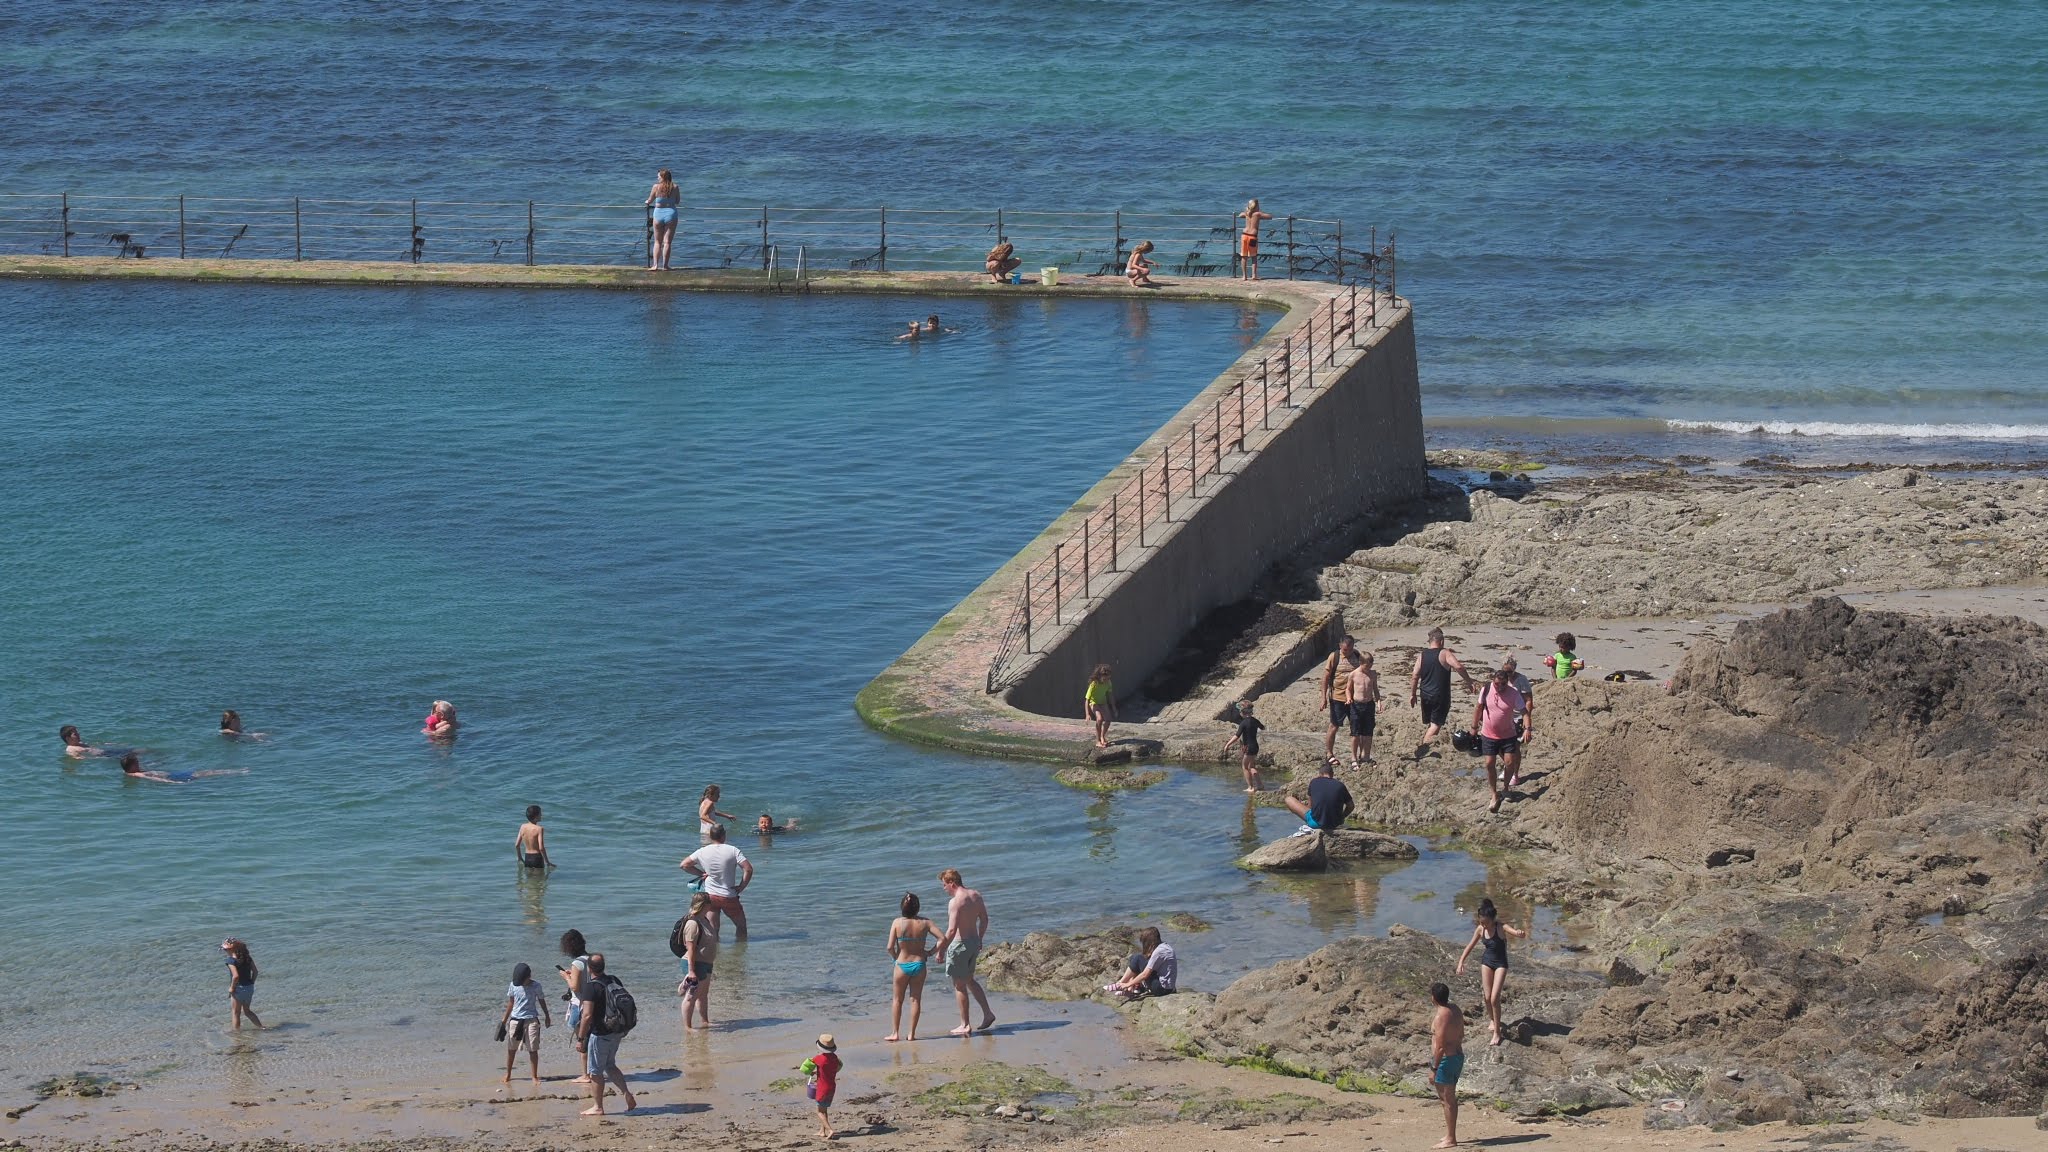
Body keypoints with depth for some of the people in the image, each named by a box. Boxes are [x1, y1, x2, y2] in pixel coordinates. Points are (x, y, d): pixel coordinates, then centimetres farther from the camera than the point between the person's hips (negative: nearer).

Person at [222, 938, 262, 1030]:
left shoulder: (231, 960, -18)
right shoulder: (247, 957, 3)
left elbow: (236, 976, -27)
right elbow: (255, 971, 6)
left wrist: (231, 988, -13)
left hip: (239, 988, -7)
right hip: (249, 987, 7)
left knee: (235, 1013, 9)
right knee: (247, 1010, 24)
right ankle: (261, 1027, 22)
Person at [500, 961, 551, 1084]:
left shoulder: (536, 986, -6)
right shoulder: (513, 985, -1)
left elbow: (541, 1001, 7)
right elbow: (511, 1002, 10)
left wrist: (547, 1016, 14)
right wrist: (504, 1019, 14)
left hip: (531, 1019, -2)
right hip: (515, 1019, 2)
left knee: (533, 1049, -2)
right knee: (511, 1049, 6)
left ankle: (535, 1076, 6)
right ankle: (508, 1074, 19)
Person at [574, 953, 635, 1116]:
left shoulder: (591, 987, -18)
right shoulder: (613, 982, 5)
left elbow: (587, 1015, -23)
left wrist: (580, 1038, -16)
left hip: (599, 1034, -8)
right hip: (615, 1033, 8)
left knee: (595, 1071, 4)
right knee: (610, 1066, 22)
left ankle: (597, 1107, 10)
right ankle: (627, 1094, 11)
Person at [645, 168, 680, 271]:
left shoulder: (656, 187, -7)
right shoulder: (675, 188, -4)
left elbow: (650, 200, 5)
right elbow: (678, 202, 7)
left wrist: (647, 202, 28)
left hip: (658, 214, 0)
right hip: (671, 213, 0)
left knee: (657, 242, 11)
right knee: (667, 242, 5)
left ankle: (655, 265, 5)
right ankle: (664, 265, 4)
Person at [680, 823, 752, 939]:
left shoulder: (702, 852, -4)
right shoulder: (732, 850, -11)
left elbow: (683, 865, 3)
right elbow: (748, 869, -18)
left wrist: (701, 873, 6)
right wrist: (740, 888, -7)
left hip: (710, 895, 2)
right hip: (729, 897, -2)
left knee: (712, 931, 7)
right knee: (741, 925, 17)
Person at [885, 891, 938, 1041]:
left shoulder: (897, 922, -12)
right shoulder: (924, 923, -7)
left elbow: (890, 947, -14)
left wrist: (896, 957, 7)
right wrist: (930, 952, 3)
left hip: (902, 965, -1)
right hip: (919, 964, 1)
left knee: (897, 1000, 14)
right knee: (916, 999, 12)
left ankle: (895, 1033, 14)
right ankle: (912, 1033, 13)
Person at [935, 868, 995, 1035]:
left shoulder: (955, 902, -21)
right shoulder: (976, 895, 4)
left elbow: (951, 930, -26)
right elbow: (984, 919, 13)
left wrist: (941, 949, -17)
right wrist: (979, 941, 25)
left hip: (960, 944, -8)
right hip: (974, 942, 8)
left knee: (959, 985, 4)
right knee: (969, 980, 24)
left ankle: (964, 1025, 9)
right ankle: (988, 1013, 22)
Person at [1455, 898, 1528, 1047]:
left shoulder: (1501, 928, -22)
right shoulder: (1480, 929, -7)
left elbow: (1516, 933, -40)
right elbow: (1470, 946, 6)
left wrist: (1521, 934, -65)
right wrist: (1461, 962, 4)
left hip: (1500, 964, -4)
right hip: (1486, 962, 4)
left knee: (1495, 998, -11)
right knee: (1488, 997, 8)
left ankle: (1497, 1033, -1)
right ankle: (1491, 1020, 38)